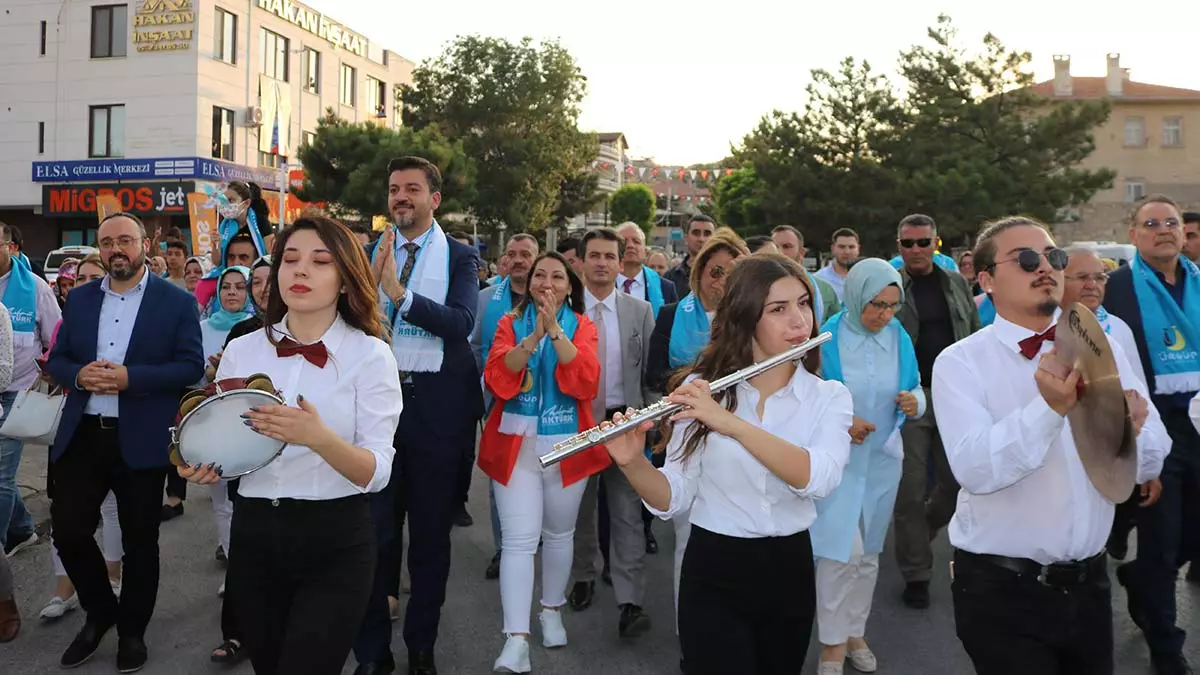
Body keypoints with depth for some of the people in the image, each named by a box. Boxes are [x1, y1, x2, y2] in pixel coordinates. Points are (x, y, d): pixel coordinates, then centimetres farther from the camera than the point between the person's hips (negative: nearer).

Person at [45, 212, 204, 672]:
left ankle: (132, 630, 28)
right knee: (68, 530, 4)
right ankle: (100, 612, 31)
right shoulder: (79, 299, 10)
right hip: (80, 436, 4)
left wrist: (130, 377, -21)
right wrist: (79, 375, -12)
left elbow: (191, 366, -9)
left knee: (139, 541, 8)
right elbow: (56, 360, 11)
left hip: (140, 440, -3)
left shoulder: (177, 301, -3)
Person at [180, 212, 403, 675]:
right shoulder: (242, 349, 3)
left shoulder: (370, 355, -9)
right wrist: (204, 465, -11)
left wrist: (319, 438, -32)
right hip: (253, 535, 4)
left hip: (335, 542, -4)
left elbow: (377, 473, -15)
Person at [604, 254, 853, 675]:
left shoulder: (830, 397, -4)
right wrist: (633, 463, -27)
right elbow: (672, 499, -7)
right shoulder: (703, 388, -7)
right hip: (713, 574, -2)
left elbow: (817, 479, -24)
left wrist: (729, 422, -33)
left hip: (789, 572, 2)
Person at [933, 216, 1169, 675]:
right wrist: (1049, 408, -36)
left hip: (1089, 582, 5)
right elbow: (975, 470, -24)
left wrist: (1129, 429, -22)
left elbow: (1149, 464, -1)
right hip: (1001, 589, -5)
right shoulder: (960, 362, -11)